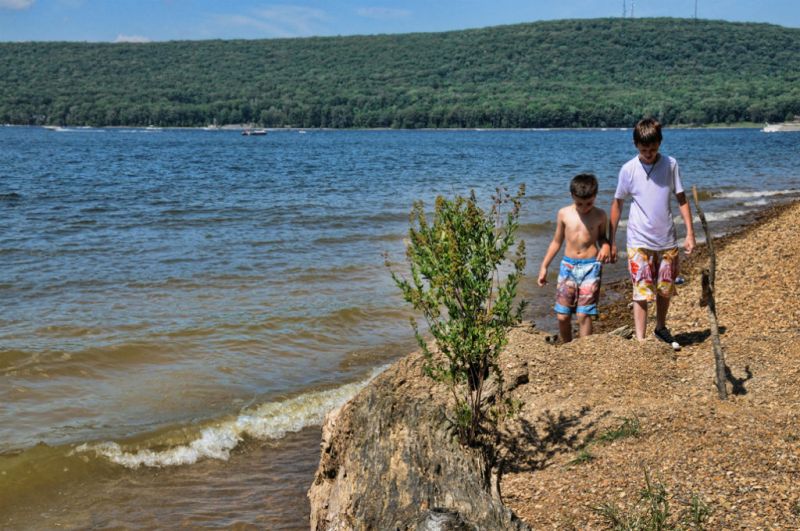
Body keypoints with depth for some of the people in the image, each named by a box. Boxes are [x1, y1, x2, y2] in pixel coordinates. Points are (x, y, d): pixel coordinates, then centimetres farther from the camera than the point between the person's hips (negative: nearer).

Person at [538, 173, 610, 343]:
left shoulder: (600, 216, -1)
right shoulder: (564, 214, 2)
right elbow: (557, 241, 11)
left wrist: (606, 246, -10)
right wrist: (544, 267, 12)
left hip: (590, 267, -2)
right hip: (568, 266, 2)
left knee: (583, 315, -7)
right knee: (562, 316, 2)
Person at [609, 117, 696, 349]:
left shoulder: (671, 165, -3)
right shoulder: (628, 169, -6)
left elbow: (681, 199, 3)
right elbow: (617, 204, 2)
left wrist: (690, 233, -3)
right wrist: (611, 241, 3)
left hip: (667, 241, 3)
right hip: (639, 242, -2)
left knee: (665, 290, 15)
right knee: (641, 292, -7)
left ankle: (661, 329, 37)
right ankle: (640, 341, -4)